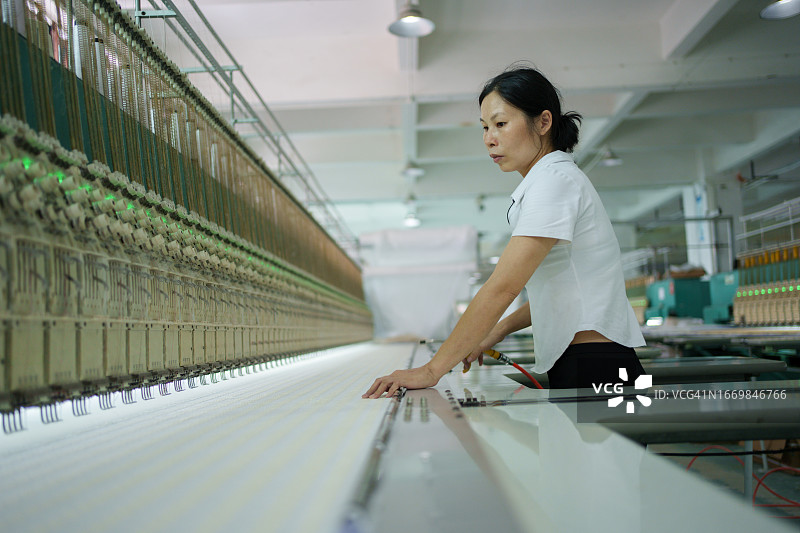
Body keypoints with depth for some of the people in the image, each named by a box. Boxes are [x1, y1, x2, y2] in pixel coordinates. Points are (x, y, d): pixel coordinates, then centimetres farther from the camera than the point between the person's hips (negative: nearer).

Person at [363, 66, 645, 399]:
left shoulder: (555, 180, -14)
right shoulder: (549, 181, 18)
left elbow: (503, 287, -22)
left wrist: (432, 370, -23)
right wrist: (499, 331, 13)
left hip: (593, 370, -9)